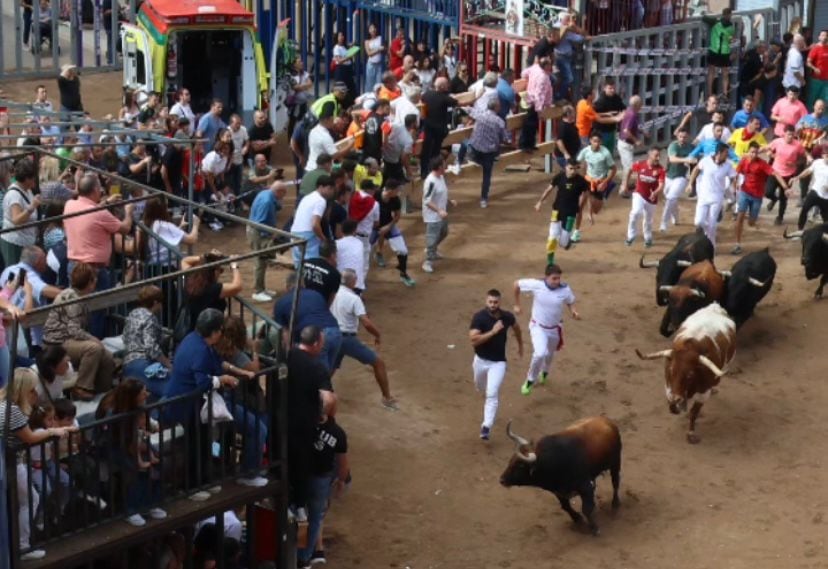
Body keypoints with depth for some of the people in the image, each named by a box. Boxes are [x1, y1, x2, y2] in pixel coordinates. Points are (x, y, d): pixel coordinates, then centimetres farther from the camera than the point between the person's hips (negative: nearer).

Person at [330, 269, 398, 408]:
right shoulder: (354, 298, -17)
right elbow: (367, 323, -23)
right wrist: (377, 335, -7)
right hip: (348, 339, -6)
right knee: (378, 362, 6)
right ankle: (387, 398, 8)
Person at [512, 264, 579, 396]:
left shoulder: (565, 289, -18)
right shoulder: (536, 285, -23)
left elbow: (570, 303, 0)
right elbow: (517, 284, -8)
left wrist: (574, 312, -23)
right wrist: (517, 305, -1)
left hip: (555, 328, 3)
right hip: (538, 327, -3)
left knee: (550, 354, 25)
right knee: (540, 353, -26)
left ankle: (545, 372, 61)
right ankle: (530, 380, 1)